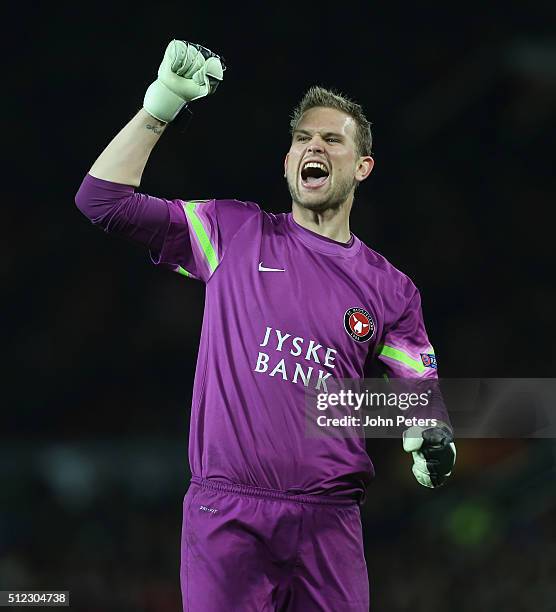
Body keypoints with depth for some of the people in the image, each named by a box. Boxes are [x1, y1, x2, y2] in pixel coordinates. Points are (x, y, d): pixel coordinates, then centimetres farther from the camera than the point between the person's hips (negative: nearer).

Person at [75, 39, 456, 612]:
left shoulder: (390, 289, 12)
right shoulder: (235, 232, 9)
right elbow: (102, 199, 5)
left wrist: (433, 441, -8)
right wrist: (161, 103, 0)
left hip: (328, 519, 2)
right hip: (225, 513, -1)